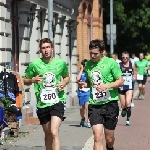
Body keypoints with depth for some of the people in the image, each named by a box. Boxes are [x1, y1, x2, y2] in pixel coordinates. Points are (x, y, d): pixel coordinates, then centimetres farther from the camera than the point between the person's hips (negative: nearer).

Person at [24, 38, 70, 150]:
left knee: (54, 132, -19)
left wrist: (64, 83, -3)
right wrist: (33, 80, -12)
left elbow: (67, 77, 20)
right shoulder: (34, 64, -2)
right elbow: (25, 81, 10)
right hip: (42, 103, 2)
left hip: (57, 102, -2)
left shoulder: (61, 63, 0)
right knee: (48, 134, 15)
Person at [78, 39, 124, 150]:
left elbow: (121, 81, -4)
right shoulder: (88, 64, 8)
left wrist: (106, 86, -19)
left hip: (110, 103, -2)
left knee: (109, 138, 10)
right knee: (97, 137, -12)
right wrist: (84, 84, 0)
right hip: (94, 105, 2)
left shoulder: (111, 62, -5)